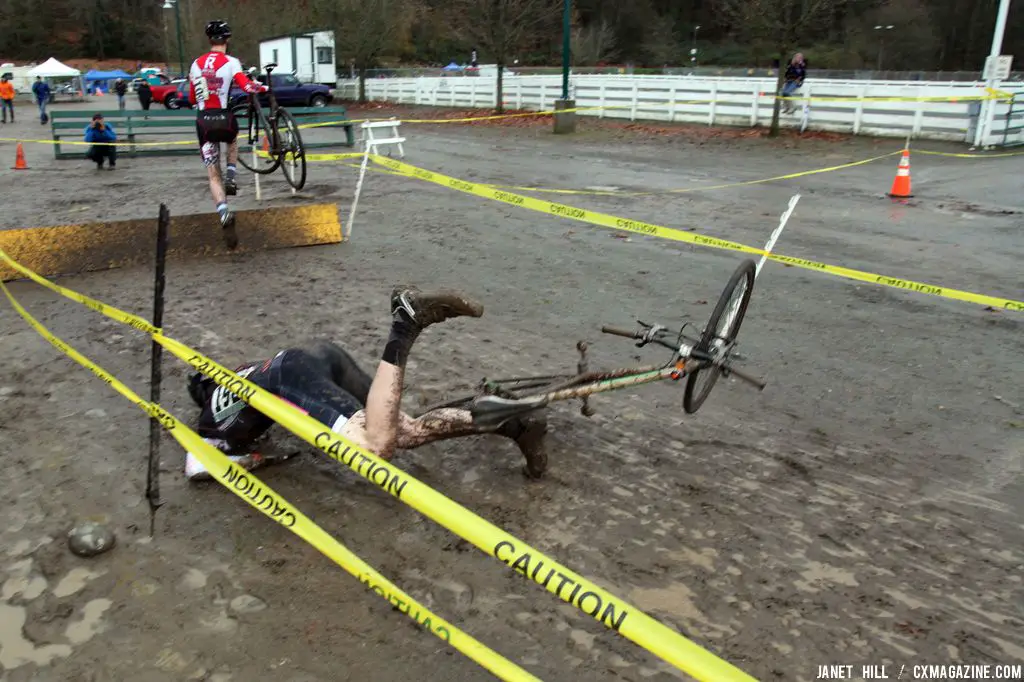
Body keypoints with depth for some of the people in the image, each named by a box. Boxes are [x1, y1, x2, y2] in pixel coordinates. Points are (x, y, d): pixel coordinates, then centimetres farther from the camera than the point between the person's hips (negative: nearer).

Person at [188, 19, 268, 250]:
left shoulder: (196, 64, 10)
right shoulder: (231, 62, -4)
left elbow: (192, 98, 16)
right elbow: (247, 87, -19)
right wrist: (264, 87, 0)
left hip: (203, 121, 2)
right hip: (224, 118, -2)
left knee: (213, 175, 5)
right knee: (233, 141, 36)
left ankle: (224, 214, -15)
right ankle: (231, 178, 17)